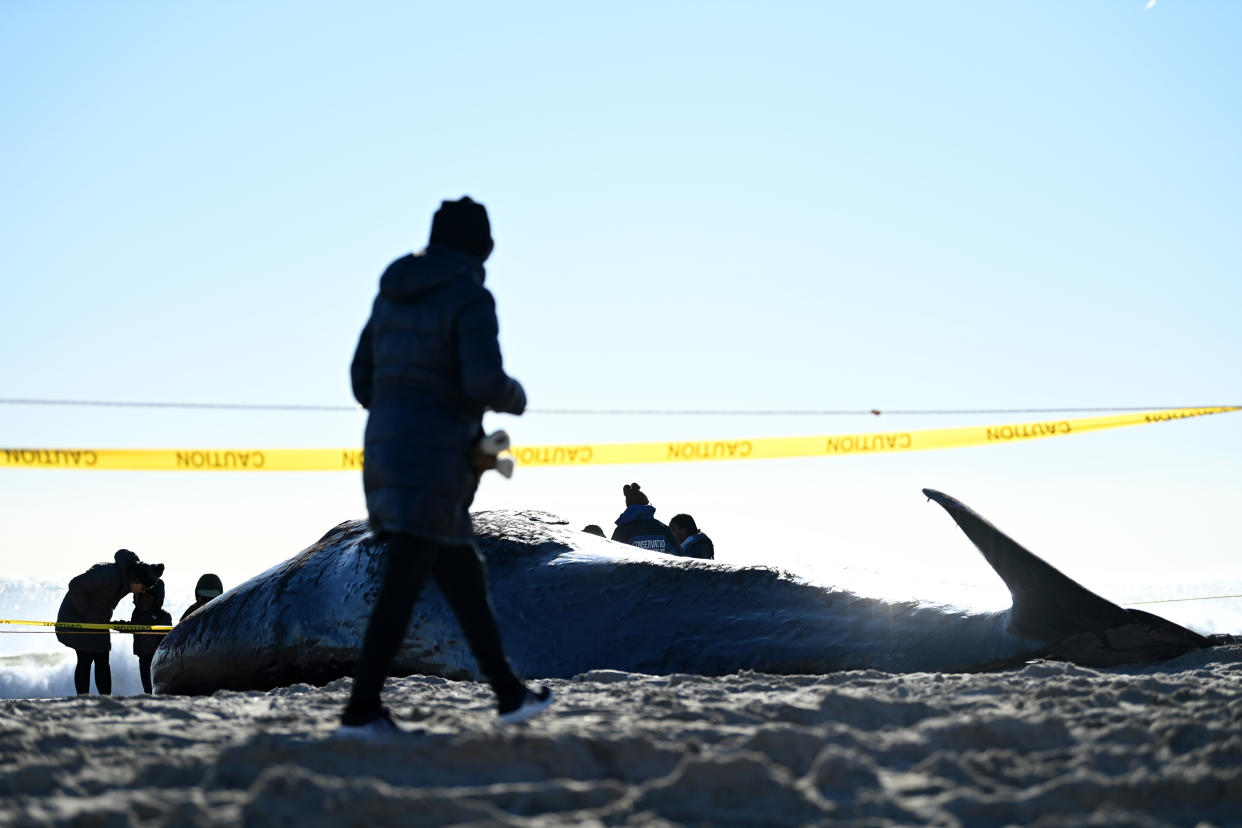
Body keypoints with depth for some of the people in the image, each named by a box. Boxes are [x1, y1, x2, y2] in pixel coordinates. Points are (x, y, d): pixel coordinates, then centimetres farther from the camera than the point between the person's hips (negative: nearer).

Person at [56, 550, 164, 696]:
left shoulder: (126, 579, -4)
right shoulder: (108, 574, -30)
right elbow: (75, 586, -29)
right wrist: (86, 613, -22)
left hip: (97, 621, 8)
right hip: (77, 618, -8)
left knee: (102, 660, 3)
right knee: (85, 659, -10)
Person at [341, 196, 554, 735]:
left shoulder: (392, 295, 15)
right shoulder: (471, 298, -9)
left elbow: (364, 382, 16)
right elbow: (485, 382, -19)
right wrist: (514, 398, 3)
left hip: (386, 451, 8)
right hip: (433, 462, -8)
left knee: (463, 579, 16)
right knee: (402, 587, -8)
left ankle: (509, 694, 24)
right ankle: (361, 710, -11)